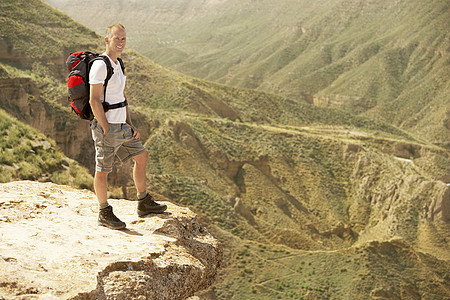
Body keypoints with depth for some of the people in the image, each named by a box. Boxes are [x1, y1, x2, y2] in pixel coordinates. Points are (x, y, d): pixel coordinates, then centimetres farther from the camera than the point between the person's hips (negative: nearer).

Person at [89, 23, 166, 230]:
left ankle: (144, 204, 26)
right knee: (103, 170, 2)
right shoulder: (100, 65, -16)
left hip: (121, 126, 10)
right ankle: (104, 214, 16)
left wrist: (130, 125, 13)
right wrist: (106, 130, -18)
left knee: (141, 156, 16)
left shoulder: (117, 64, 13)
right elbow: (94, 100, -19)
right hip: (106, 126, -10)